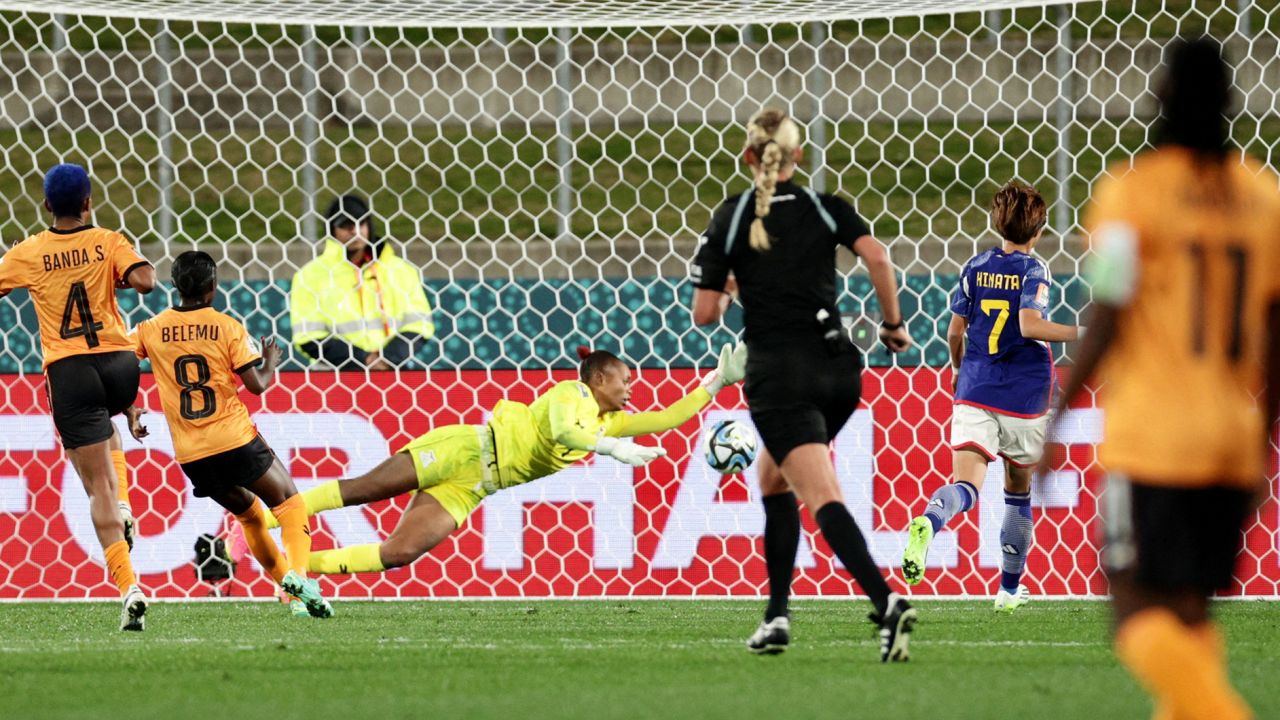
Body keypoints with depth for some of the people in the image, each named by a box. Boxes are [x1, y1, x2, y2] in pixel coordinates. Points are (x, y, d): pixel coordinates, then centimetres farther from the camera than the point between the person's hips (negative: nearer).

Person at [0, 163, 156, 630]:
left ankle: (128, 587, -14)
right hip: (119, 363, 2)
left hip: (69, 372, -2)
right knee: (107, 426, 38)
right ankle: (123, 508, 15)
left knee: (97, 485, -3)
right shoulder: (108, 242, -1)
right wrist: (121, 277, 6)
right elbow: (145, 280, -15)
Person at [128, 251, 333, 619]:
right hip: (235, 442, -4)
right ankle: (297, 571, -19)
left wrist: (129, 412, 16)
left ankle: (296, 597, 18)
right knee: (289, 503, 9)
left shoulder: (152, 330, 2)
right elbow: (257, 384, -8)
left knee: (249, 513, 22)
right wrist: (271, 363, 14)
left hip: (190, 456, 4)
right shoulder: (227, 327, -6)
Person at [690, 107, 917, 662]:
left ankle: (887, 603, -35)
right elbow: (877, 256, -10)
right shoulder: (826, 208, 7)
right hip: (837, 368, 4)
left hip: (779, 374, -4)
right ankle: (777, 614, 19)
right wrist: (894, 325, 2)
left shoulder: (730, 219, 1)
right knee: (774, 480, 24)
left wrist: (727, 291, 22)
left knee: (823, 498, -13)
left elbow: (704, 313, 0)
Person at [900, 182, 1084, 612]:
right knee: (1019, 491, 17)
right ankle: (1010, 589, 24)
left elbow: (955, 330, 10)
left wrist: (958, 368, 29)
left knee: (966, 483, -11)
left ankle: (928, 523, -46)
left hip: (974, 393, 2)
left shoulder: (977, 266, 6)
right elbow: (1030, 325, -23)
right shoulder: (1034, 270, -7)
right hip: (1023, 396, -2)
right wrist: (1082, 333, -14)